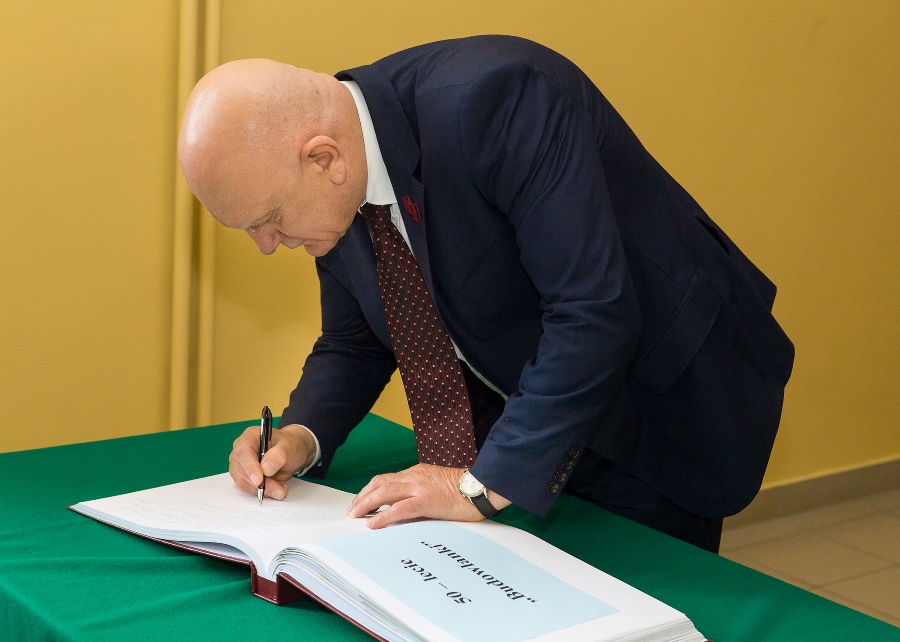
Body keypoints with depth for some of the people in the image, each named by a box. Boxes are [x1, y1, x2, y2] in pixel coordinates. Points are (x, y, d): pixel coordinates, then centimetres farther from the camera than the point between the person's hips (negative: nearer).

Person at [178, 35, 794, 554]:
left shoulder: (495, 97, -33)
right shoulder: (335, 188, -8)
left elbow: (594, 314, -35)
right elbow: (351, 343, 7)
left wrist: (486, 483, -32)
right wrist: (301, 437, -12)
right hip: (518, 409, 6)